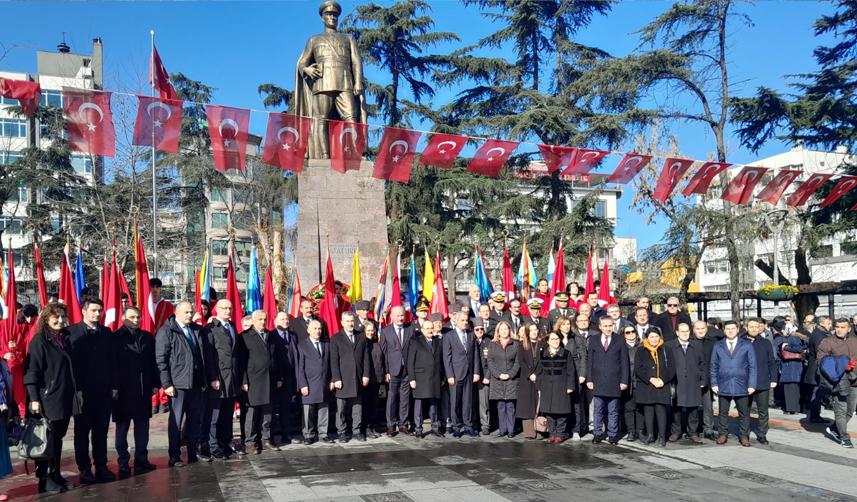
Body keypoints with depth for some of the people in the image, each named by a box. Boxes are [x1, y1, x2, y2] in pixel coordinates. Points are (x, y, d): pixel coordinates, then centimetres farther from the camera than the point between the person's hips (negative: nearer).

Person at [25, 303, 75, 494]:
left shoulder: (65, 338, 12)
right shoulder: (39, 340, -8)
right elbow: (32, 371, -12)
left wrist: (75, 391, 15)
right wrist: (34, 399, -17)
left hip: (65, 398, 7)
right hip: (48, 399, -7)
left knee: (58, 438, 12)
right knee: (48, 440, -1)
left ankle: (56, 476, 21)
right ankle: (45, 480, 8)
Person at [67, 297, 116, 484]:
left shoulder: (106, 333, 10)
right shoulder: (72, 332, -4)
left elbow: (112, 361, 10)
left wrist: (113, 386, 5)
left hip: (104, 390, 4)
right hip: (82, 391, -4)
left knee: (101, 431, 9)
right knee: (82, 432, 7)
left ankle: (101, 467, 16)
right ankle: (85, 470, 14)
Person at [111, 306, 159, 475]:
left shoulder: (147, 337, 10)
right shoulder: (116, 338, -3)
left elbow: (153, 362, 10)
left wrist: (155, 384, 5)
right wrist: (114, 387, -13)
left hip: (144, 389, 4)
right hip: (123, 389, -4)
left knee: (142, 425, 8)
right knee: (122, 426, 5)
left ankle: (141, 460, 16)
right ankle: (123, 463, 12)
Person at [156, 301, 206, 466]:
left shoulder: (196, 330, 13)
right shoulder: (166, 331, -4)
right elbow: (161, 359, -8)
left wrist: (203, 380, 13)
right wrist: (166, 384, -13)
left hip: (196, 384, 6)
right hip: (178, 384, -6)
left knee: (195, 420, 10)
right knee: (176, 421, 2)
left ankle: (193, 453, 19)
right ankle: (174, 457, 10)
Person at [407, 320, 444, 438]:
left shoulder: (438, 342, 15)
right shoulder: (415, 342, 2)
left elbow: (441, 361, 15)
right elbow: (410, 362, -2)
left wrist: (442, 377, 9)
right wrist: (411, 378, -8)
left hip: (435, 379, 4)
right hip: (420, 379, -4)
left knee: (434, 405, 8)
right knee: (419, 405, 0)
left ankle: (435, 428, 15)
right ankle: (418, 429, 7)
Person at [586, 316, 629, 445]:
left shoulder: (620, 341, 5)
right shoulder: (593, 340, 8)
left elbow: (624, 362, 3)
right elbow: (589, 361, 7)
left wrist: (624, 380, -3)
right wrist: (589, 379, 0)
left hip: (614, 382, -1)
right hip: (598, 382, 1)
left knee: (613, 411, 5)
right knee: (598, 410, 5)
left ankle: (612, 434, 13)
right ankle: (597, 434, 14)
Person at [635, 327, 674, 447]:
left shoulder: (665, 351, 8)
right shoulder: (641, 351, 7)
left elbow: (671, 369, 4)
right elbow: (638, 369, -2)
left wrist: (663, 380, -10)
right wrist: (650, 379, -12)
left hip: (662, 386, -1)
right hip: (645, 386, 1)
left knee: (661, 410, -6)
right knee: (648, 411, 3)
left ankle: (662, 437, -1)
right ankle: (650, 435, 12)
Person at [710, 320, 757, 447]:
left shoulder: (747, 346, 5)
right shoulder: (718, 346, 9)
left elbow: (752, 366, 2)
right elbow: (713, 366, 9)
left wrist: (751, 384, -5)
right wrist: (714, 383, 0)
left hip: (741, 386, -1)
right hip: (723, 386, 1)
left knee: (744, 413, 4)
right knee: (723, 412, 6)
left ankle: (744, 436, 15)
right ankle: (722, 434, 17)